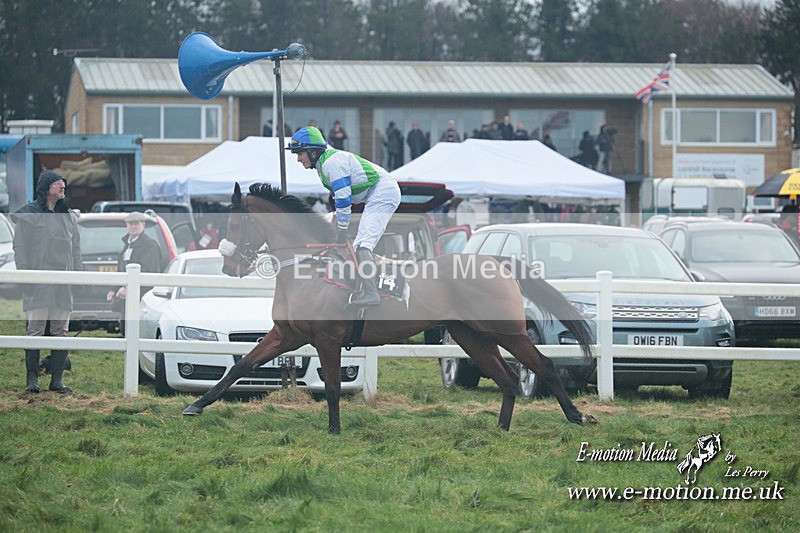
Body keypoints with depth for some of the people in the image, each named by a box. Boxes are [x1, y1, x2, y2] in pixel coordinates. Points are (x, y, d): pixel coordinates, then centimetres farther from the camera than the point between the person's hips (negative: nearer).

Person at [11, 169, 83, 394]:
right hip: (37, 284, -5)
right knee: (35, 330, -6)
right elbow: (20, 246, -1)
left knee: (61, 331, 3)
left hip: (64, 284, 5)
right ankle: (32, 379, -4)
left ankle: (57, 379, 5)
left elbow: (76, 249, 20)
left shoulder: (69, 216, 16)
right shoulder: (28, 214, 2)